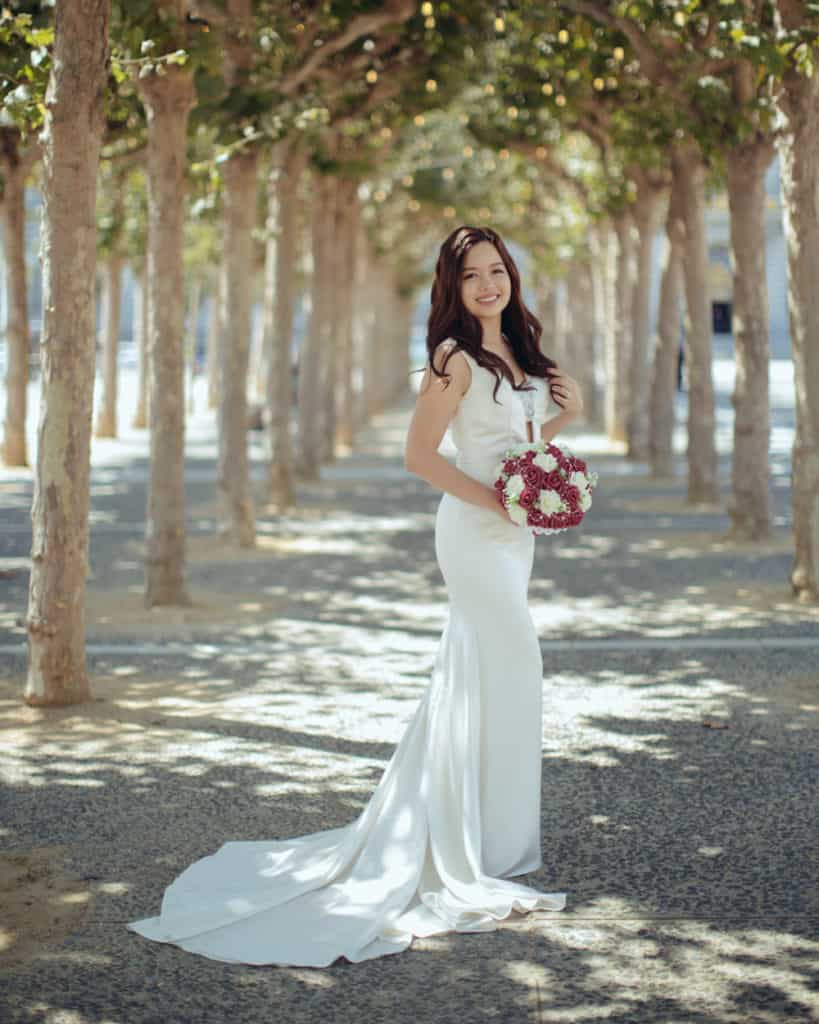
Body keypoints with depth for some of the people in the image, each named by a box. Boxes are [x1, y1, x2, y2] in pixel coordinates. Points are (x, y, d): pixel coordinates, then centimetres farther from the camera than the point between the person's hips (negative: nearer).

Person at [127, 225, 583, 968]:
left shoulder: (519, 353, 12)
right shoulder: (456, 358, -13)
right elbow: (420, 454, -15)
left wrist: (566, 417, 4)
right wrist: (496, 501, -18)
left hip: (511, 532, 9)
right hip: (476, 530, -9)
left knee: (469, 680, 14)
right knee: (505, 673, -5)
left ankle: (432, 836, 26)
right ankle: (486, 852, 6)